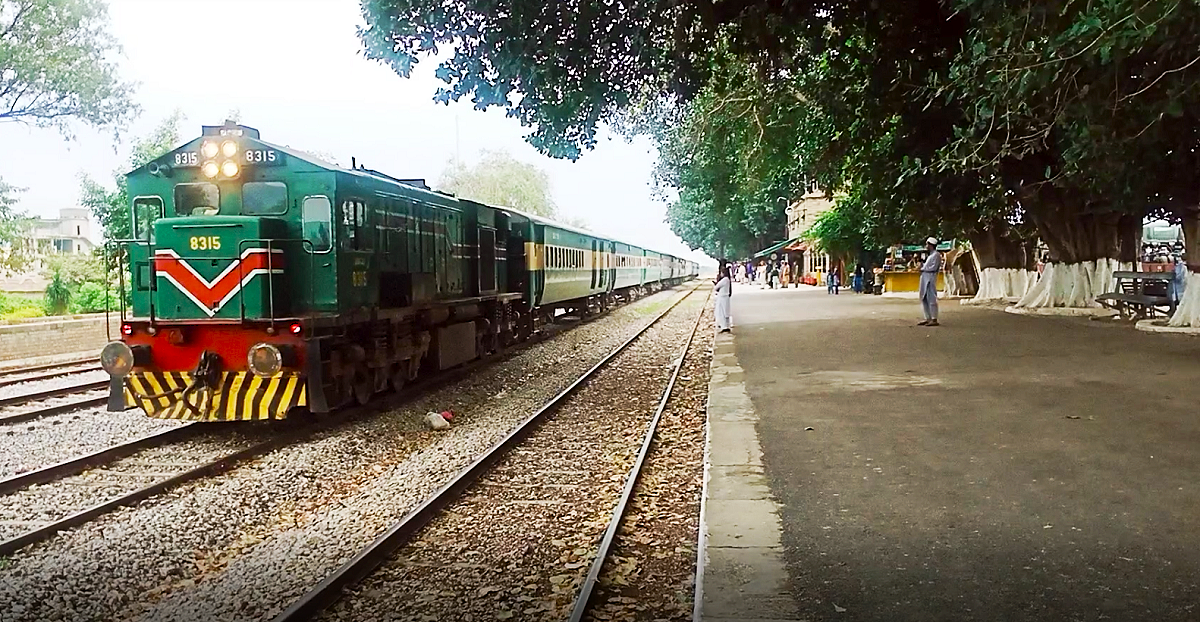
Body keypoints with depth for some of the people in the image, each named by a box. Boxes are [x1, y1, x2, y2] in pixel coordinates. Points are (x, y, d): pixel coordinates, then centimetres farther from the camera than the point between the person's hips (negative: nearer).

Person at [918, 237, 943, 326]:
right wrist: (922, 268, 4)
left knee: (931, 299, -9)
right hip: (925, 278, 10)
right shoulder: (930, 255, 23)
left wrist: (923, 269, -6)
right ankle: (928, 319, 14)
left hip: (930, 279, -10)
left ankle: (934, 319, -8)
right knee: (924, 299, 10)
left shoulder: (936, 255, -6)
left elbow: (934, 268, -15)